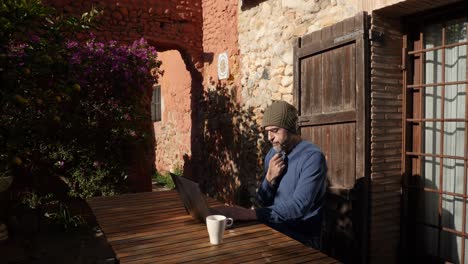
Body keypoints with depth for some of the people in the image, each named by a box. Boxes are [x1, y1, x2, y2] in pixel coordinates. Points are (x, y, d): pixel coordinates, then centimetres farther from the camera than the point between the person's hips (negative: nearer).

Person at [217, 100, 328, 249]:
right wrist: (269, 178, -13)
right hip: (273, 228, 6)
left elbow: (298, 207, -26)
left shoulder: (312, 157, -16)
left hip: (300, 237, -6)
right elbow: (262, 202, 7)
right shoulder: (273, 154, 6)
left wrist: (249, 214, -33)